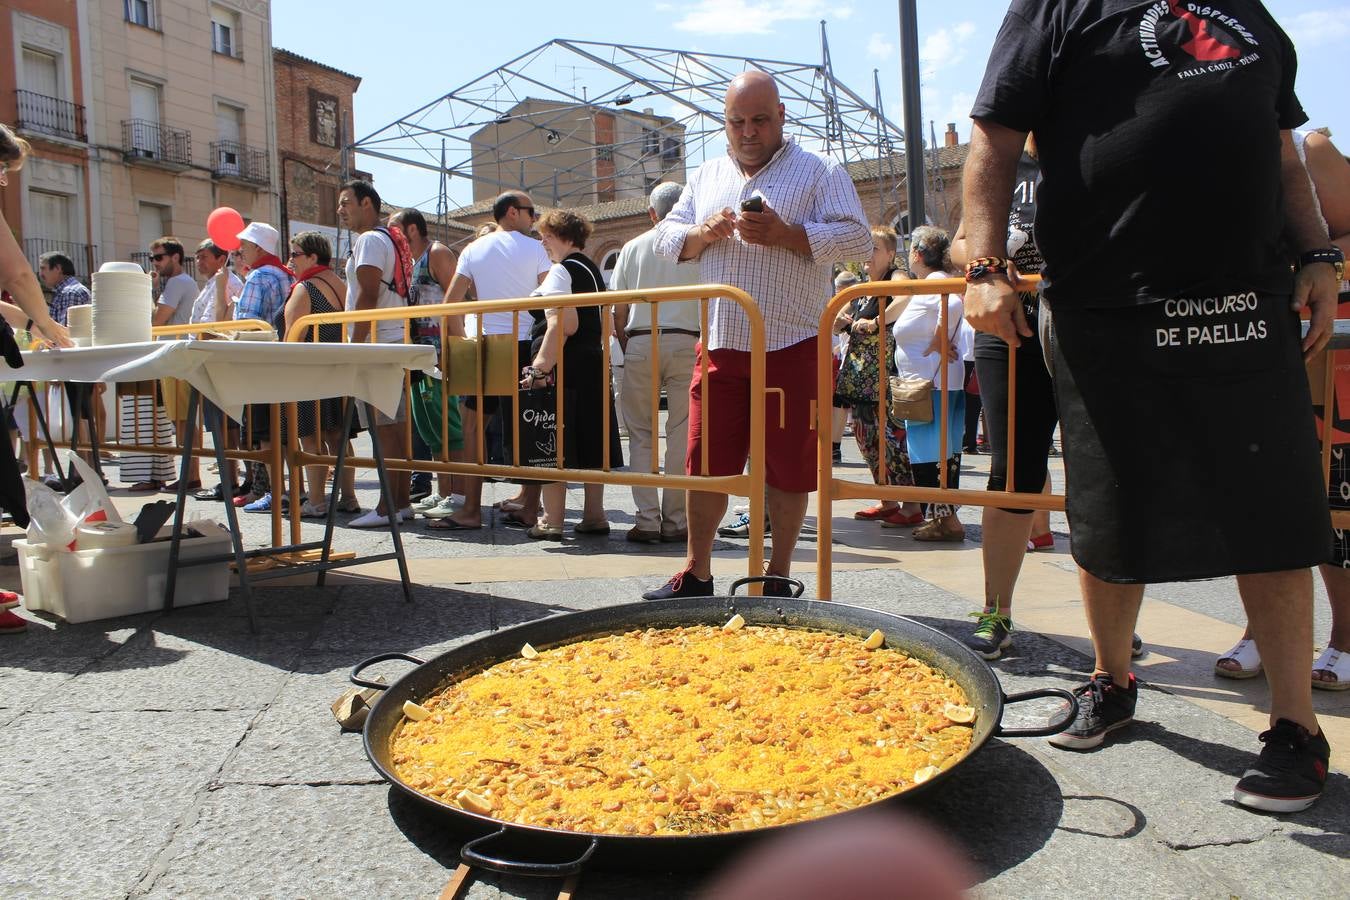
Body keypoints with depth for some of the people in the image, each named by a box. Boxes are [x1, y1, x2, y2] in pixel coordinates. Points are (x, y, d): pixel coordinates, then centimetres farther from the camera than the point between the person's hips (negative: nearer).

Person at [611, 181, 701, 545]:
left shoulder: (633, 248, 9)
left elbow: (619, 310, 8)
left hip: (640, 343, 1)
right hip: (686, 343, -1)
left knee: (641, 435, 6)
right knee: (681, 434, 2)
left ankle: (647, 521, 1)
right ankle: (676, 521, 3)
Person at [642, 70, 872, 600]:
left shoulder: (819, 172, 3)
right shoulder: (706, 177, 18)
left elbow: (856, 239, -7)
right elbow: (666, 238, 16)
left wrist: (784, 234, -18)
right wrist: (703, 232, -5)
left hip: (792, 349, -3)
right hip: (719, 347, 4)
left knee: (787, 470, 3)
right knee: (705, 464, 5)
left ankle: (779, 576, 18)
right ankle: (696, 574, 18)